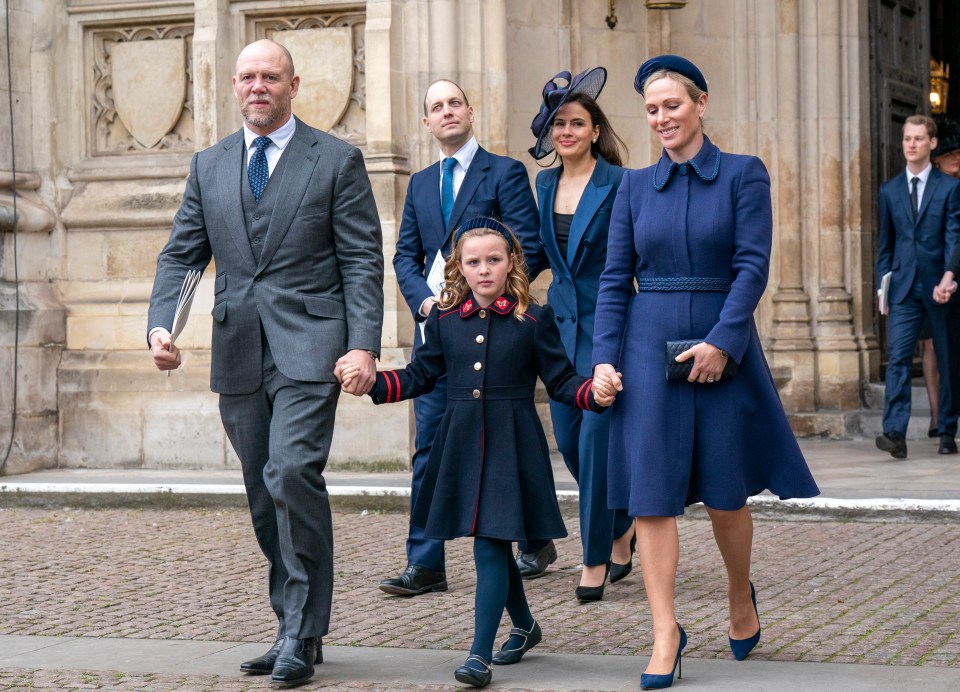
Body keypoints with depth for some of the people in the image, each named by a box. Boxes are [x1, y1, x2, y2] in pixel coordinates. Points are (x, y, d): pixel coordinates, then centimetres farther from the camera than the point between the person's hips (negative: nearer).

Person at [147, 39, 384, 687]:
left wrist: (364, 344, -13)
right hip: (239, 353, 5)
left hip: (308, 346, -5)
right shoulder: (209, 166, 15)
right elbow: (181, 254, 14)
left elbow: (363, 261, -1)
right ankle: (295, 629, 19)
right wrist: (161, 323, -4)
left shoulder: (337, 160, 3)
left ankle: (301, 633, -12)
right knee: (266, 497, 9)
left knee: (292, 471, -21)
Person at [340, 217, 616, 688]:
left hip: (511, 448, -4)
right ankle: (524, 626, 38)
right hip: (461, 446, 4)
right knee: (494, 546, 15)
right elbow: (421, 375, 15)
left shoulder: (533, 321, -2)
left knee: (490, 546, -10)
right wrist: (371, 382, 2)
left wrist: (594, 393, -17)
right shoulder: (444, 320, 7)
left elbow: (560, 380, 1)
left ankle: (480, 654, -9)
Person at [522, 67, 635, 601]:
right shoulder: (546, 185, 9)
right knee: (568, 441, 9)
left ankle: (598, 559, 2)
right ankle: (624, 524, 31)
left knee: (595, 438, -8)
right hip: (562, 319, 6)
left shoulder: (618, 184, -9)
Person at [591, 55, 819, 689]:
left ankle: (742, 601, 31)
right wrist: (606, 355, -4)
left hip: (722, 346, -2)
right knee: (652, 489, -5)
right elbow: (615, 279, 7)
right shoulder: (636, 186, 8)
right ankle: (665, 632, -2)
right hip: (649, 347, 2)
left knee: (726, 492, 6)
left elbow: (753, 265, -7)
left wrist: (722, 340, -17)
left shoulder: (744, 175, 0)